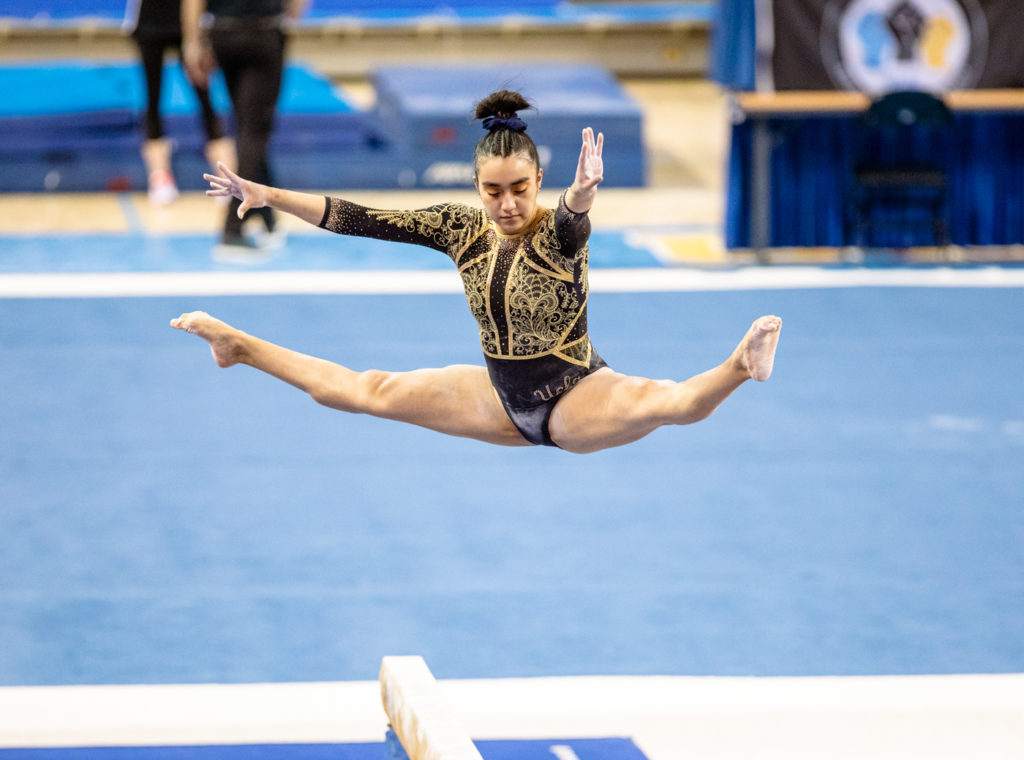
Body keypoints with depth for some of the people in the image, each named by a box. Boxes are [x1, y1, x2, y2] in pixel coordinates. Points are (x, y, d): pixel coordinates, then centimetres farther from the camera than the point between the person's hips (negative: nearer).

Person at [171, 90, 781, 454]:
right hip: (507, 400, 5)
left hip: (577, 396, -5)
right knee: (372, 393, 10)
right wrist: (267, 196, -9)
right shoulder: (462, 229, -3)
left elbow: (571, 218, -45)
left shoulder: (559, 232, -18)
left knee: (661, 402, -39)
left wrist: (583, 196, -69)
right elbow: (360, 219, -4)